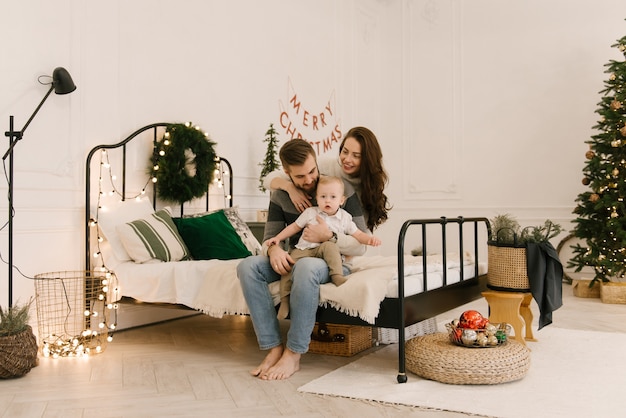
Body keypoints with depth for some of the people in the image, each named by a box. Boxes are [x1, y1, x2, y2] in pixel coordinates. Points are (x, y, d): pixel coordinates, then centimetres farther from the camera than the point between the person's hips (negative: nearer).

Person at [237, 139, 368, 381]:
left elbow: (361, 246, -12)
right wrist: (274, 249, -21)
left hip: (333, 262, -4)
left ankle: (293, 355, -29)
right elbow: (270, 237, 4)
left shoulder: (343, 190, -11)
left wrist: (329, 237, -31)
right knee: (247, 266, -22)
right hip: (294, 260, 5)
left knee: (306, 267, -40)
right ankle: (273, 347, -22)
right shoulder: (280, 195, 1)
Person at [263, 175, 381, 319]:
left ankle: (337, 276, -38)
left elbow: (358, 234, 9)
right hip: (304, 250, 1)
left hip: (325, 253, -1)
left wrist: (369, 239, -12)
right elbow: (295, 227, 16)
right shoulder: (310, 213, 9)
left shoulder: (344, 218, 8)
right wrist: (277, 238, 9)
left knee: (329, 245, -34)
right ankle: (285, 299, -19)